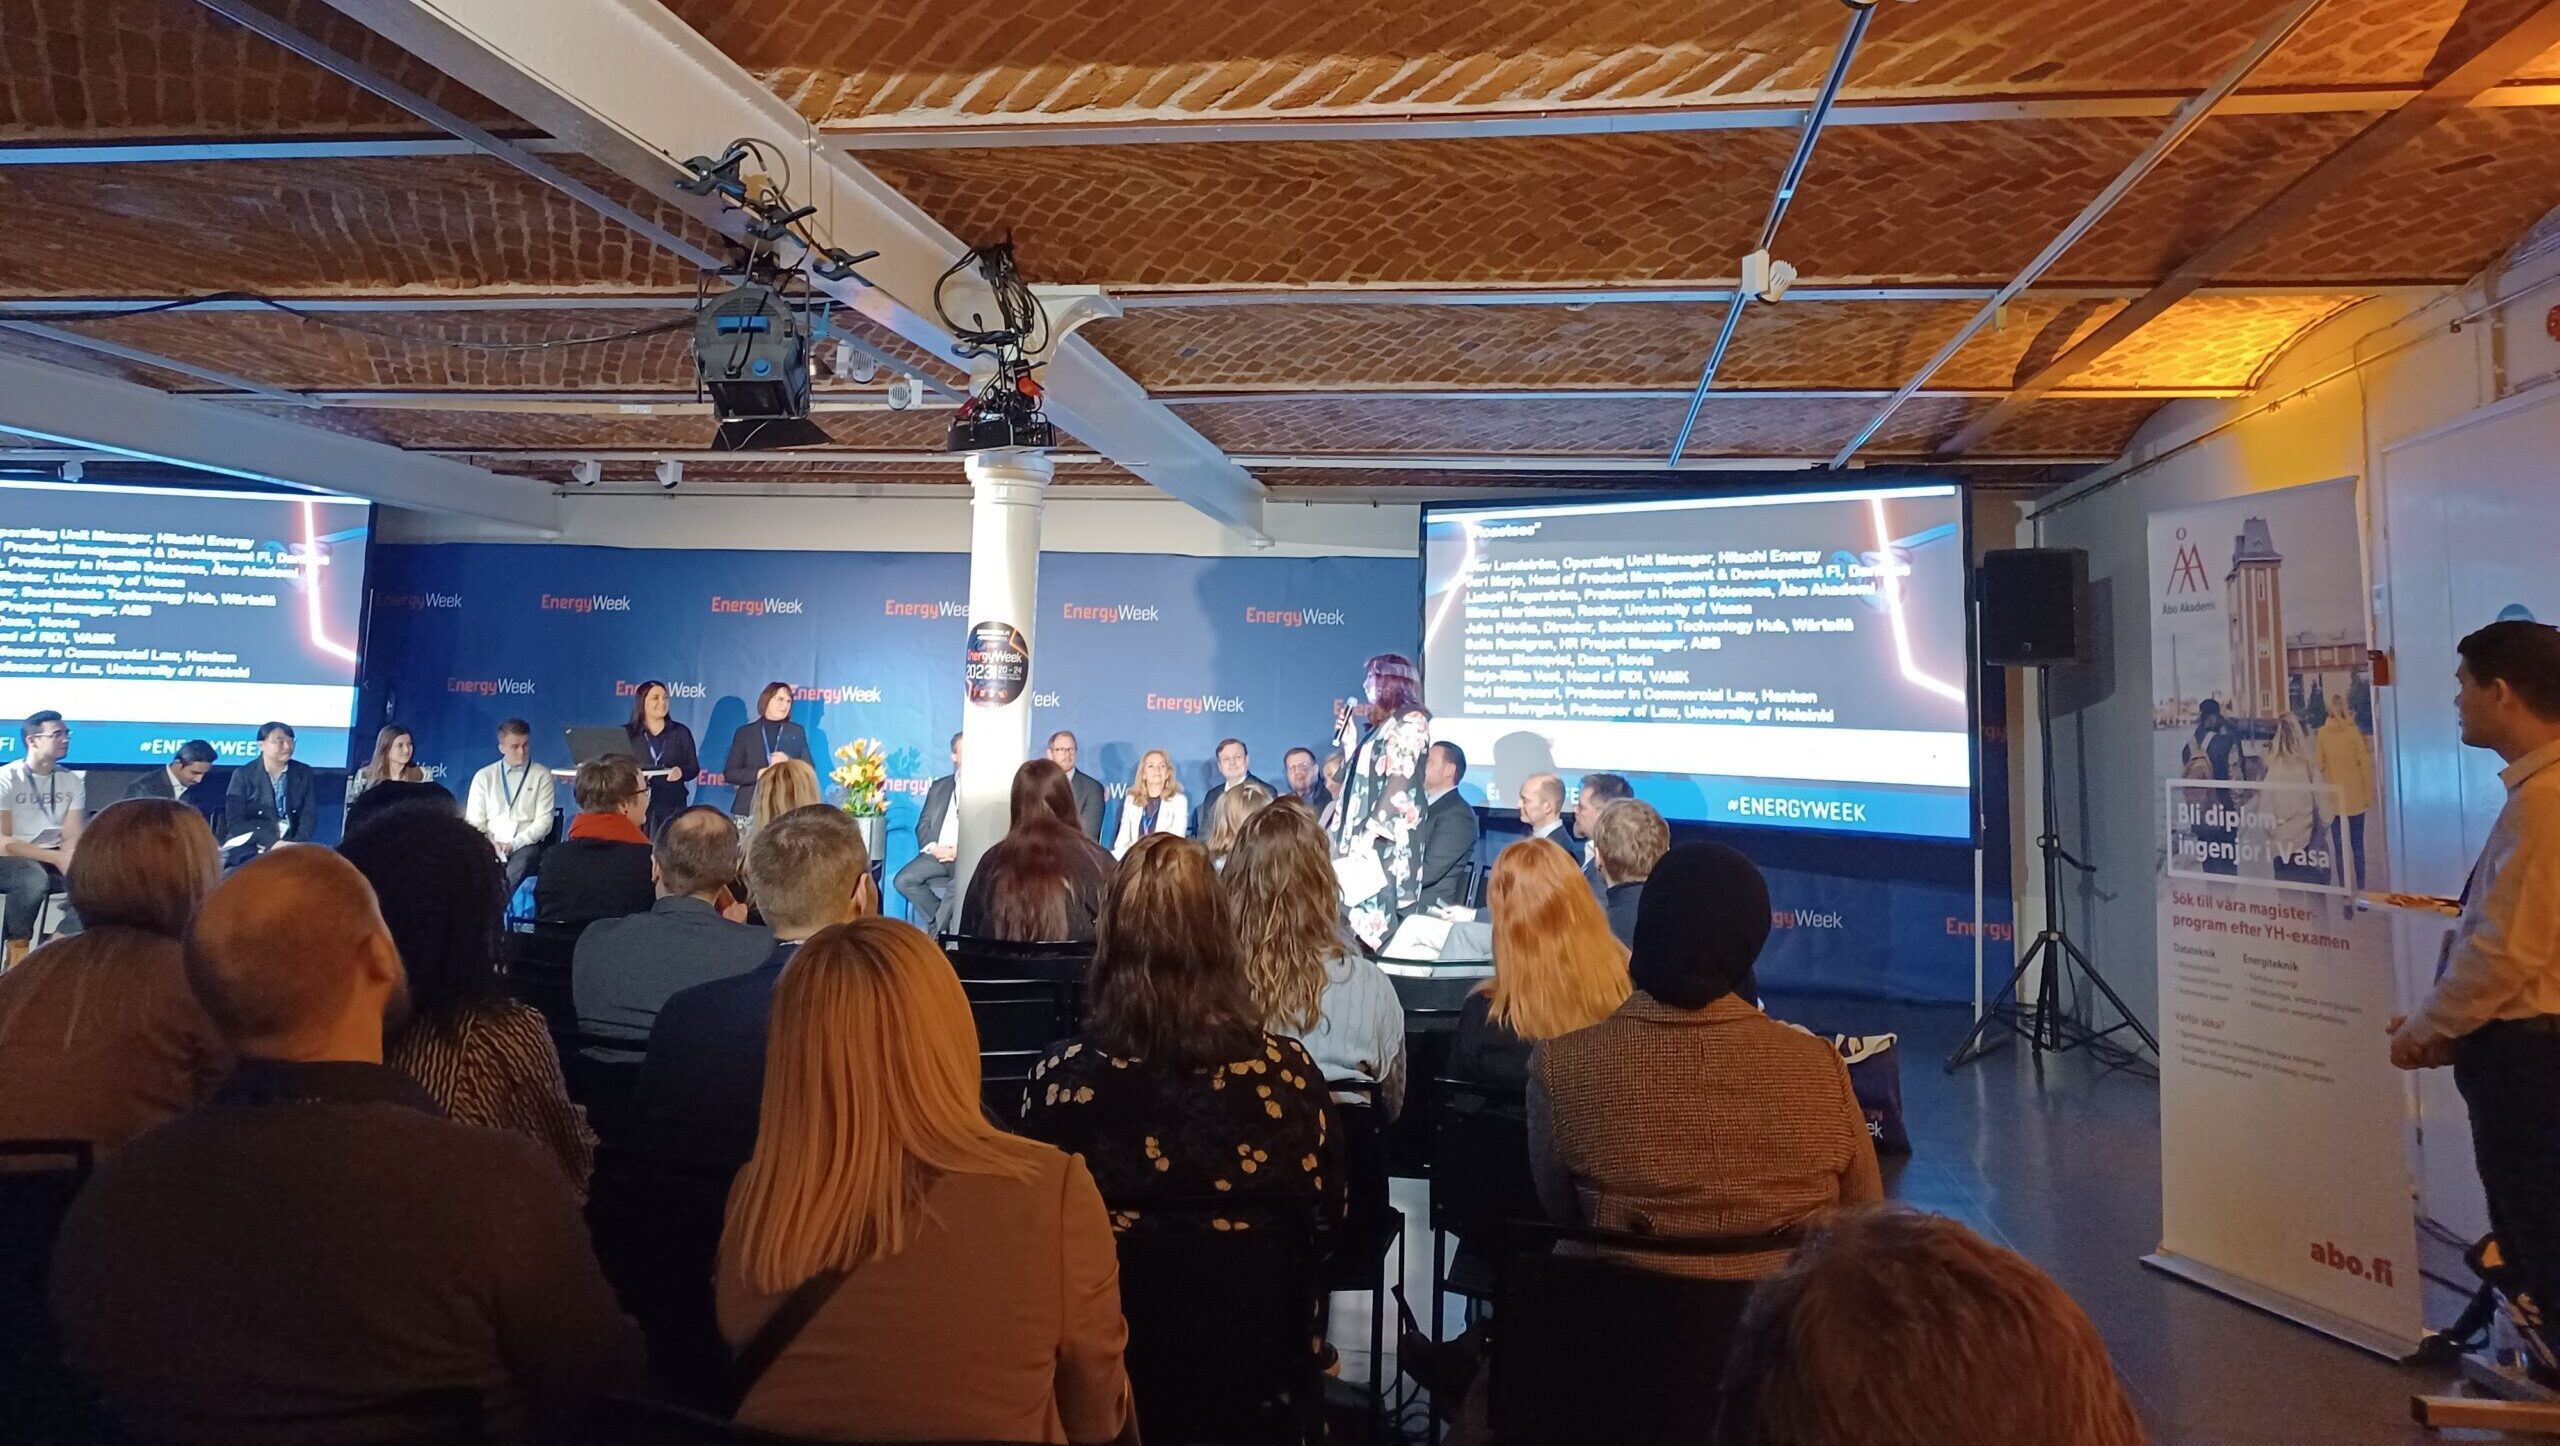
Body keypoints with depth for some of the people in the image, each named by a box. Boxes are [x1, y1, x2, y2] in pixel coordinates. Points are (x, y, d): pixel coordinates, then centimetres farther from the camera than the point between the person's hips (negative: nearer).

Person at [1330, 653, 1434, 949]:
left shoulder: (1410, 720, -8)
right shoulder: (1382, 723, 18)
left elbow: (1400, 782, -17)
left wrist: (1371, 831, -22)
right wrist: (1348, 737, 18)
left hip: (1386, 839, -9)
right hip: (1363, 834, 9)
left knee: (1377, 910, -10)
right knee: (1361, 910, 6)